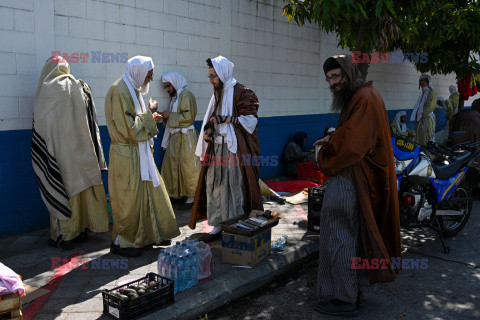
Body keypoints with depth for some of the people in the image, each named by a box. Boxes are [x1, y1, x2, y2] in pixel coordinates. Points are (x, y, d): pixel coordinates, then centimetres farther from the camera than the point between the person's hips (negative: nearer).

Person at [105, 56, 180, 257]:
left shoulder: (133, 89, 13)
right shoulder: (119, 91, -18)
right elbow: (128, 129, -23)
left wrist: (150, 118, 5)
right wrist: (149, 112, -14)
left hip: (140, 152, 10)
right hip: (126, 155, -10)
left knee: (150, 191, 16)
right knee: (128, 199, -1)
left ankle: (151, 234, 29)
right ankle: (120, 242, 14)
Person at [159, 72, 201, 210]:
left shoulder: (186, 95, -9)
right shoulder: (174, 97, 19)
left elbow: (188, 117, -19)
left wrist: (170, 115, -13)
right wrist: (165, 117, 4)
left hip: (185, 137, -9)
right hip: (175, 136, 9)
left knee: (188, 168, -5)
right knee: (170, 165, 8)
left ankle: (192, 198, 1)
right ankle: (176, 193, 19)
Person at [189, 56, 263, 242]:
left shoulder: (241, 93, -6)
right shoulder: (218, 94, 19)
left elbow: (250, 119, -14)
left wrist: (225, 119, -18)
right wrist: (208, 131, 8)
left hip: (234, 148, -8)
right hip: (216, 148, 8)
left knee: (233, 187, -4)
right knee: (214, 186, 7)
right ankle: (218, 227, 16)